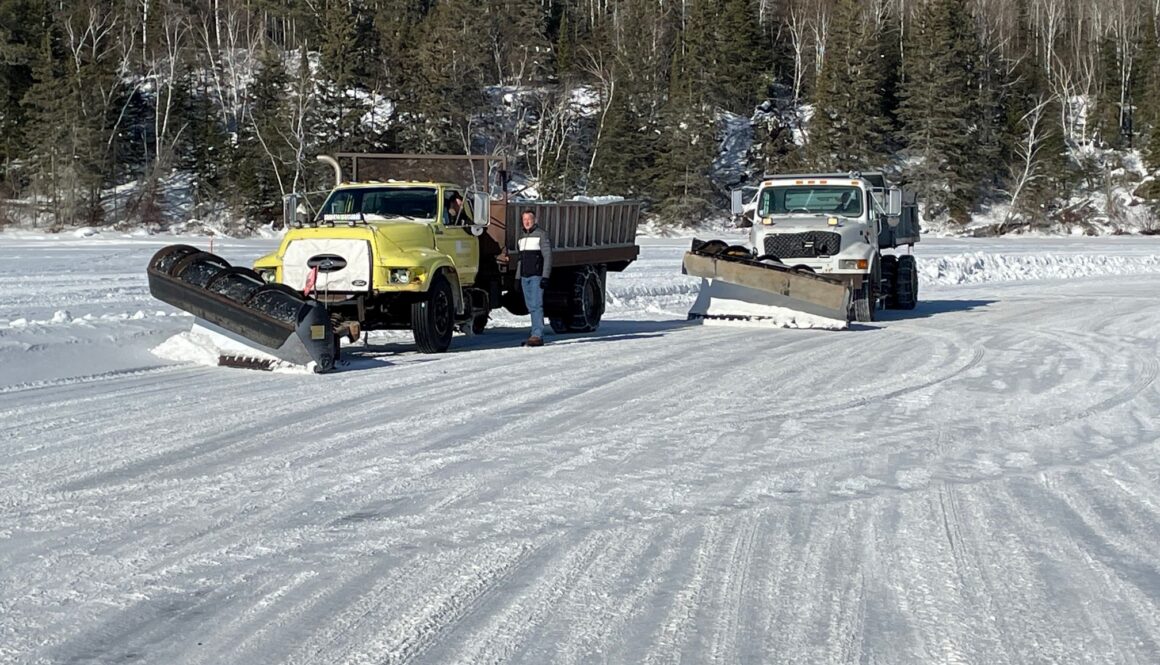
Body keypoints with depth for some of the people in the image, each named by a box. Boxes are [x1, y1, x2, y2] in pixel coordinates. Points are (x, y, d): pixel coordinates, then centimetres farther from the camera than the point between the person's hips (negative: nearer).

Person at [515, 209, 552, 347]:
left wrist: (545, 276, -15)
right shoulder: (521, 237, 18)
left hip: (537, 276, -7)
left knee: (536, 305, -13)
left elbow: (547, 256, -7)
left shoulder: (542, 234, -3)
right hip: (524, 277, 7)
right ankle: (535, 335, 8)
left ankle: (538, 336, -18)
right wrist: (517, 277, 17)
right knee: (531, 307, 6)